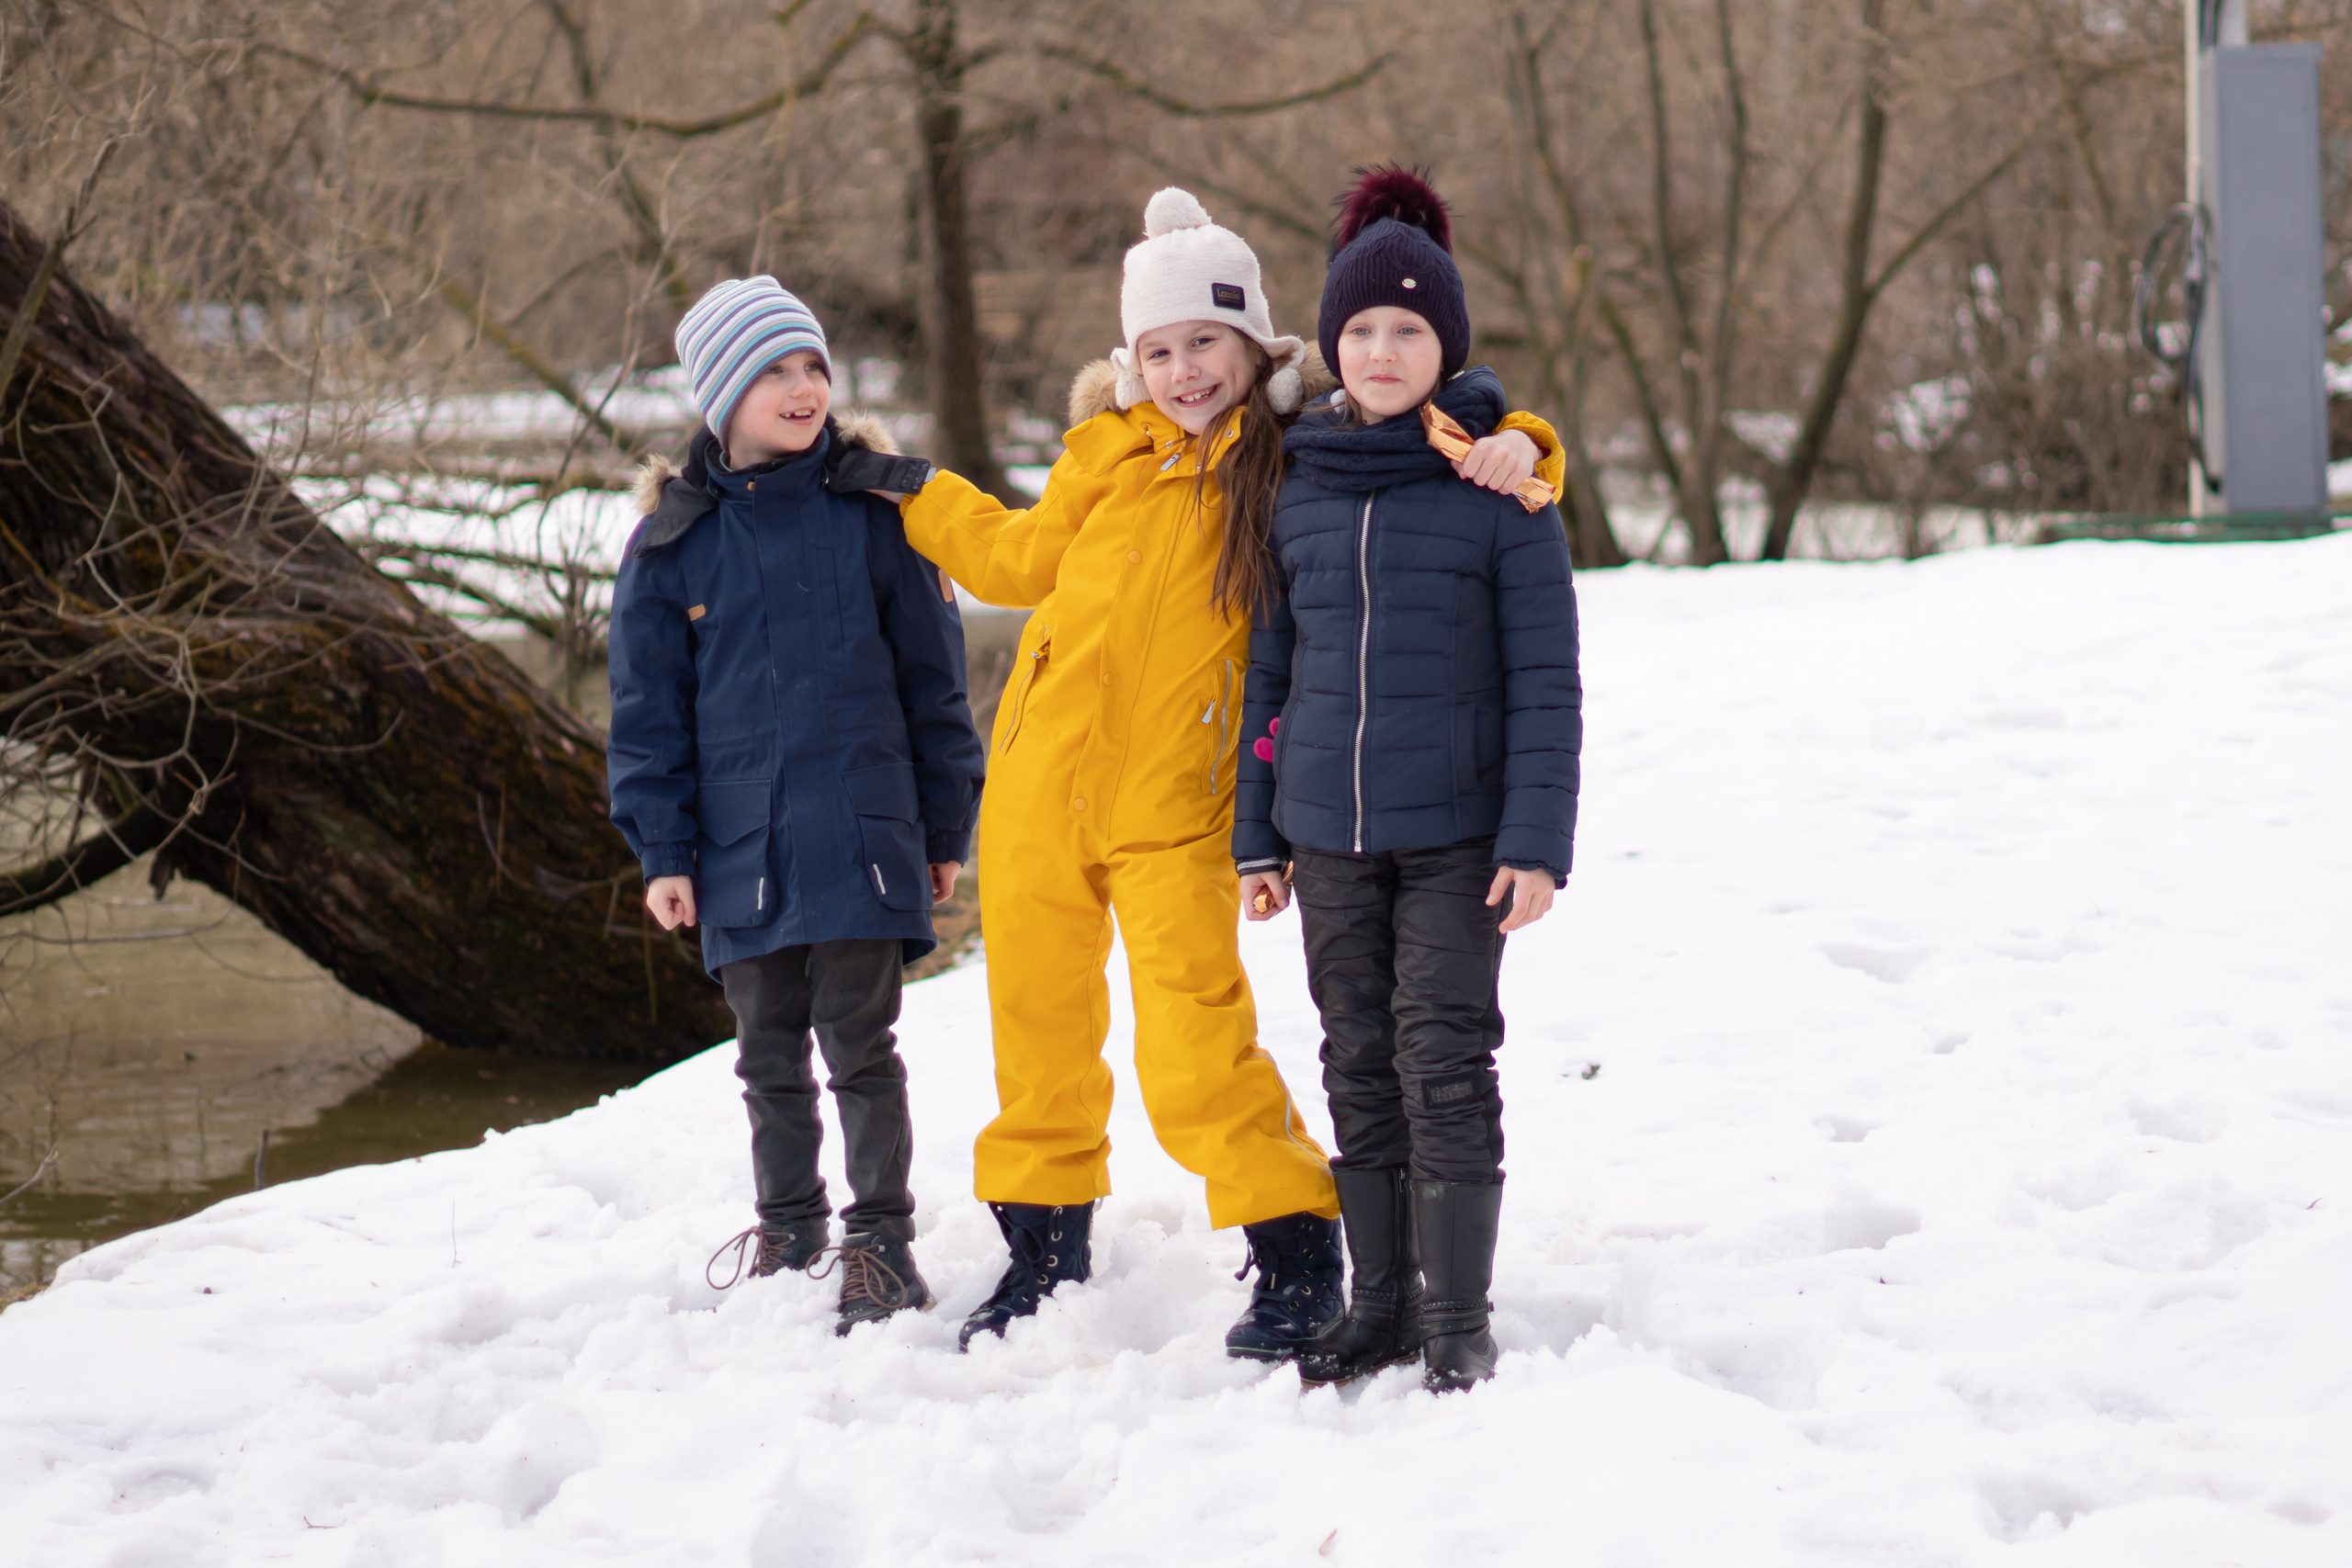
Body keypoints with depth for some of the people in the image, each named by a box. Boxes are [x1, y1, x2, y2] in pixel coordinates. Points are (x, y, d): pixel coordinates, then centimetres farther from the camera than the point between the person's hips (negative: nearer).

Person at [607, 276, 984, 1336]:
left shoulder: (872, 511, 0)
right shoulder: (673, 539, 2)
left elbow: (932, 674, 5)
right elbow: (648, 704, 7)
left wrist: (945, 824, 5)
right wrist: (663, 849, 2)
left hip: (860, 835, -2)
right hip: (740, 844, 2)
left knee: (859, 1043, -2)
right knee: (769, 1057, 12)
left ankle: (881, 1240, 9)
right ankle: (788, 1231, 27)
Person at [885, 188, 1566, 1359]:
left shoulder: (1301, 460, -5)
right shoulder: (1110, 450, 7)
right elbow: (1021, 558, 23)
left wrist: (1509, 451, -23)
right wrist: (905, 489, 30)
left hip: (1176, 812, -4)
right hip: (1040, 782, 5)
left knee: (1197, 1058, -13)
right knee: (1036, 1026, 14)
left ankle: (1296, 1253, 2)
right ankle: (1044, 1243, 32)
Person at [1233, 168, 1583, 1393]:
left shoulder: (1496, 487, -5)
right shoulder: (1299, 490, 7)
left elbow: (1545, 680, -5)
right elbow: (1271, 672, 13)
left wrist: (1537, 839, -12)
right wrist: (1258, 836, 11)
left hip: (1455, 834, -4)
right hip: (1330, 833, 4)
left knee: (1445, 1060, -6)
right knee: (1359, 1065, 9)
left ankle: (1460, 1323, 2)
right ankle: (1381, 1304, 19)